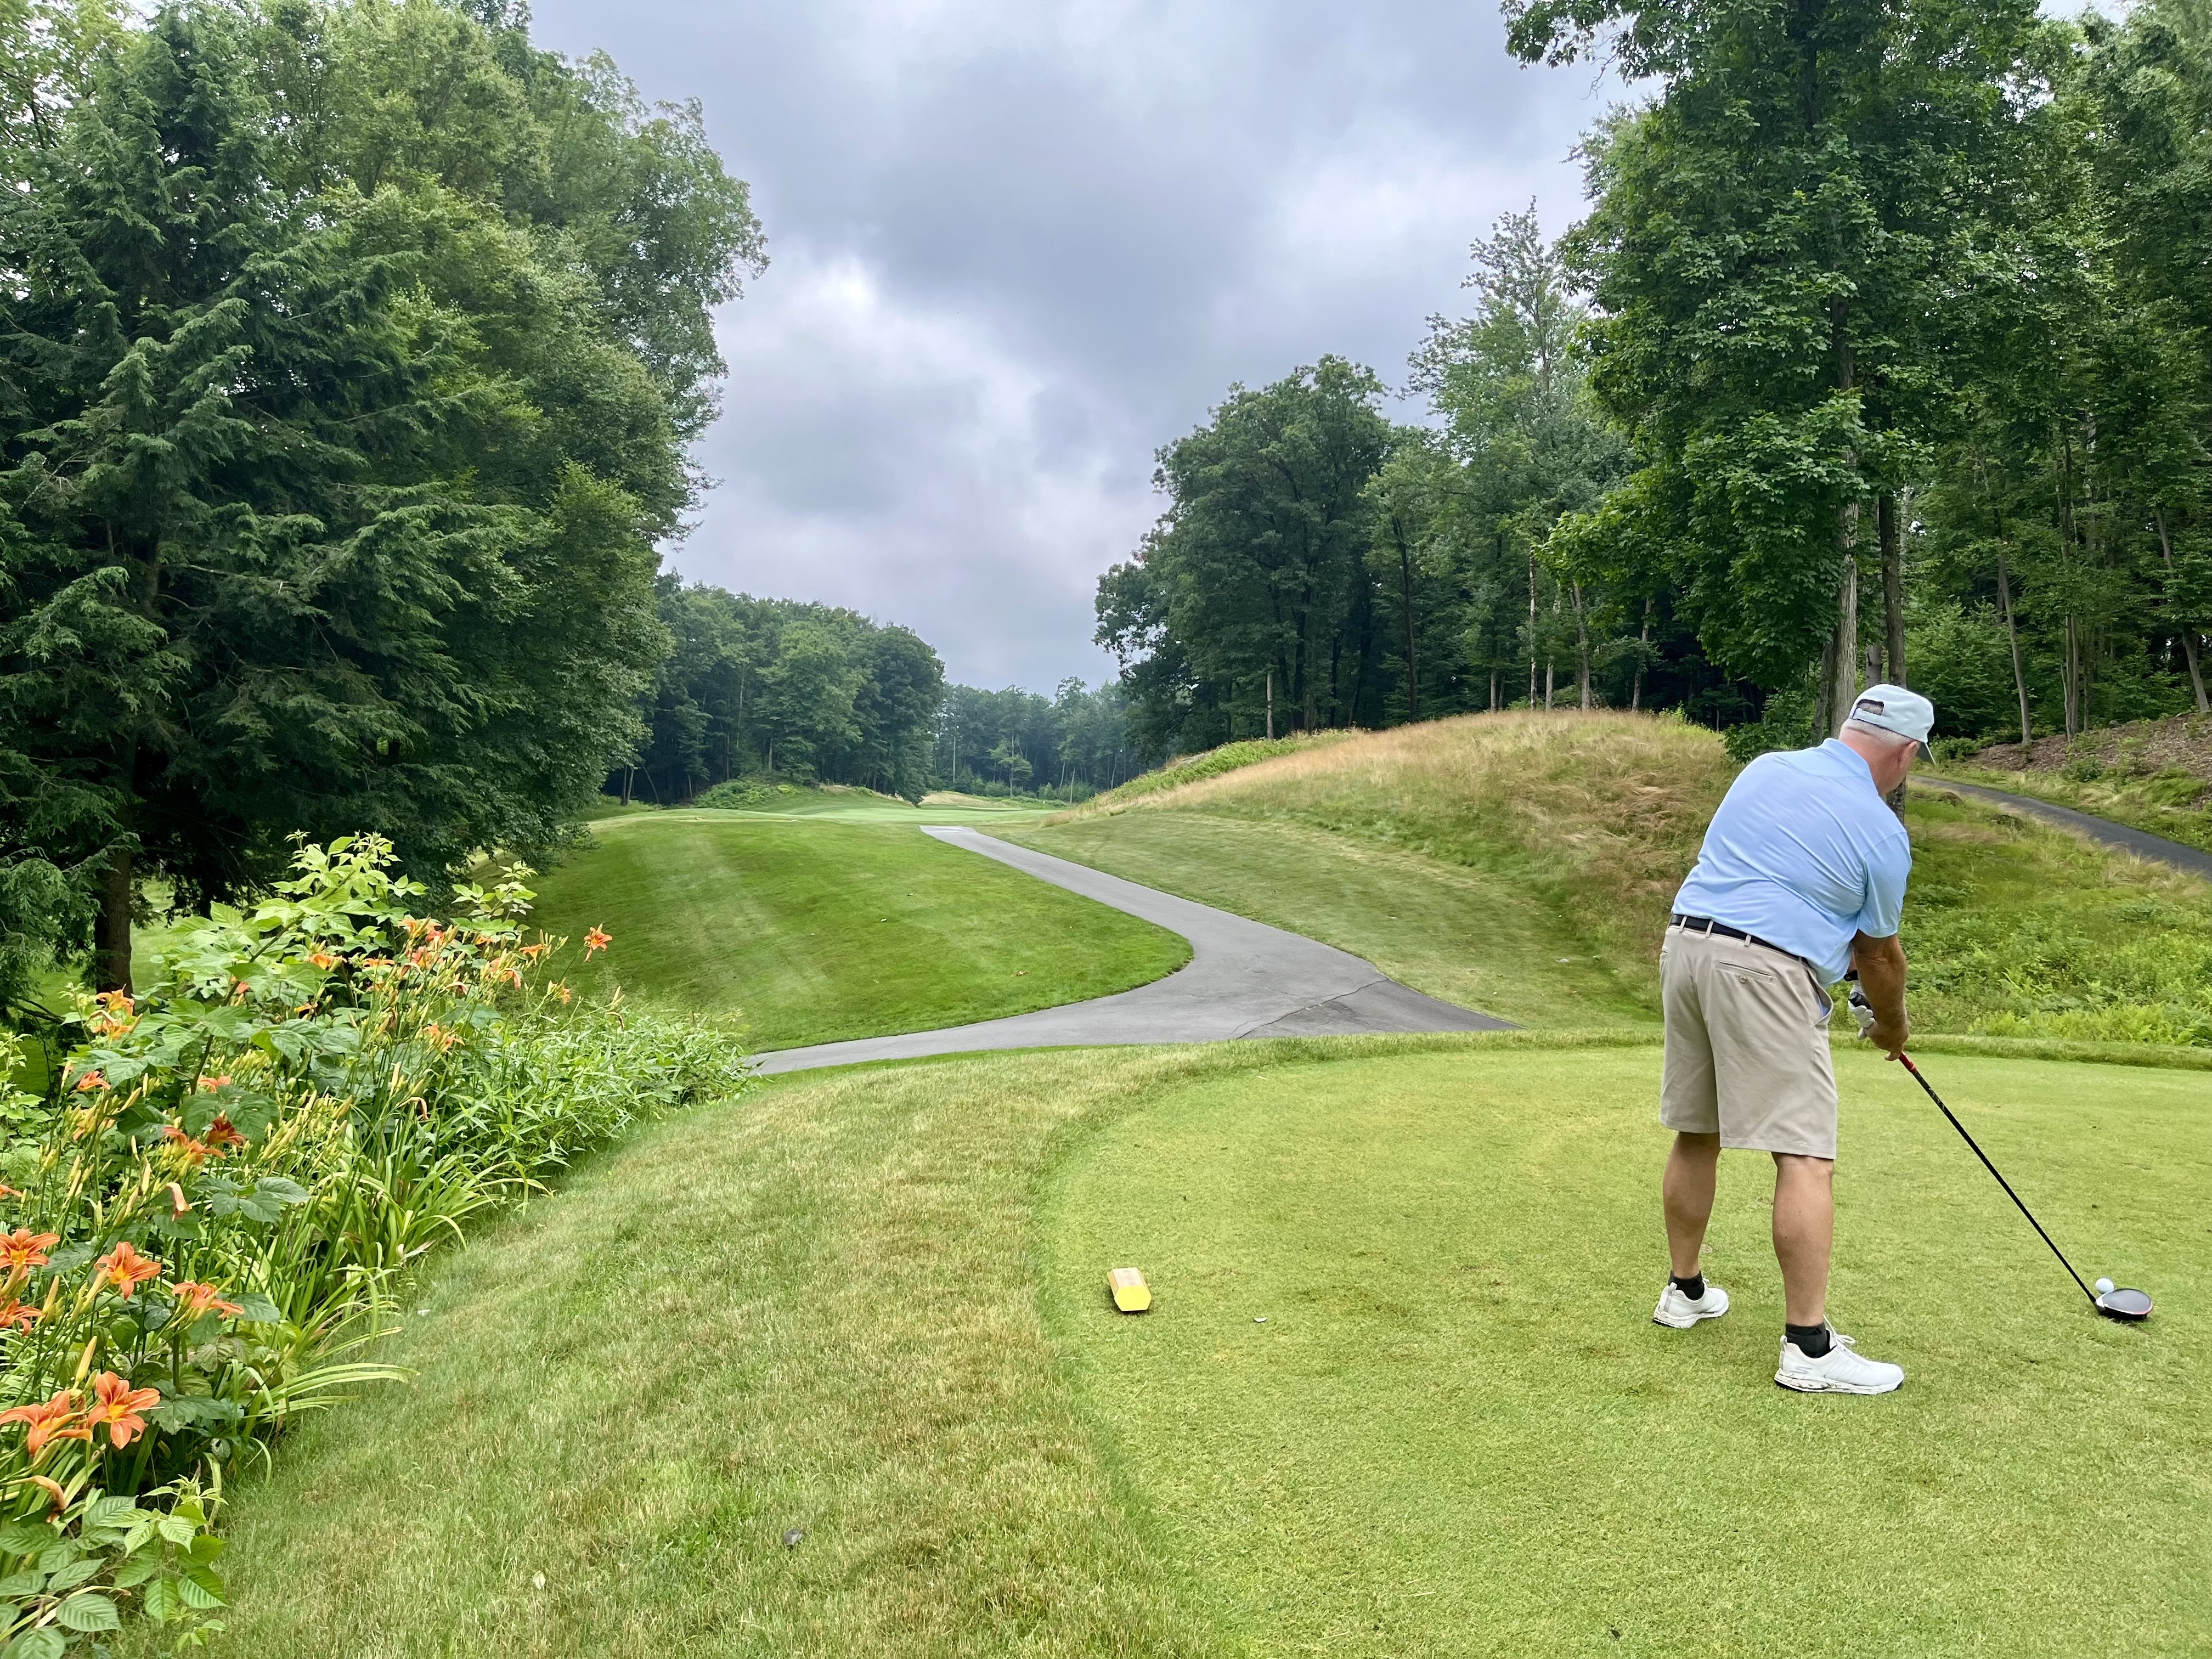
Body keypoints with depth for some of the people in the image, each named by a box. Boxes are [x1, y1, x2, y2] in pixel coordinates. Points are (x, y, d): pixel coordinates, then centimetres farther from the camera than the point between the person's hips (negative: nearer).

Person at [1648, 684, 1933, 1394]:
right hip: (1766, 971, -7)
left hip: (1688, 944, 7)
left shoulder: (1764, 769, 13)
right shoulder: (1881, 830, -2)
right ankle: (1809, 1348, -4)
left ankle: (1686, 1291, 31)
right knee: (1806, 1157, -4)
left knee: (1696, 1135, 18)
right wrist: (1892, 1027, 29)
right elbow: (1880, 954, 9)